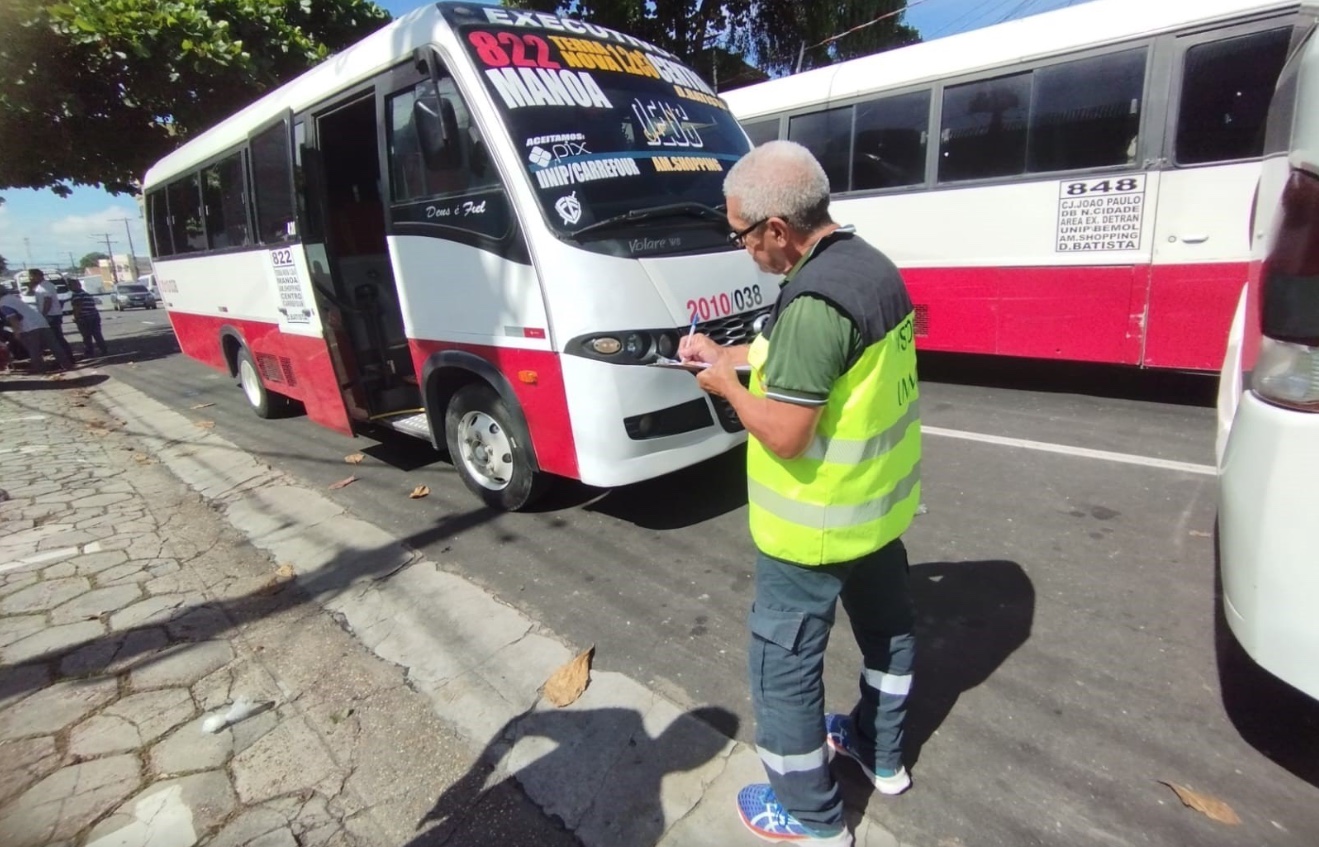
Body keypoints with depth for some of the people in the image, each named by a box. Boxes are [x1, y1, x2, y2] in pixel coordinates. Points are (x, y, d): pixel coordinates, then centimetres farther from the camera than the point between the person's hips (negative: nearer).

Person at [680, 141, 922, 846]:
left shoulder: (815, 301, -29)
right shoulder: (873, 266, 2)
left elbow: (783, 435, -28)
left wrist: (726, 385, -11)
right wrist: (725, 354, 10)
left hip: (816, 525, -10)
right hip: (881, 503, 10)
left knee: (782, 663, 9)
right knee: (886, 623, 25)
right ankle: (881, 753, 50)